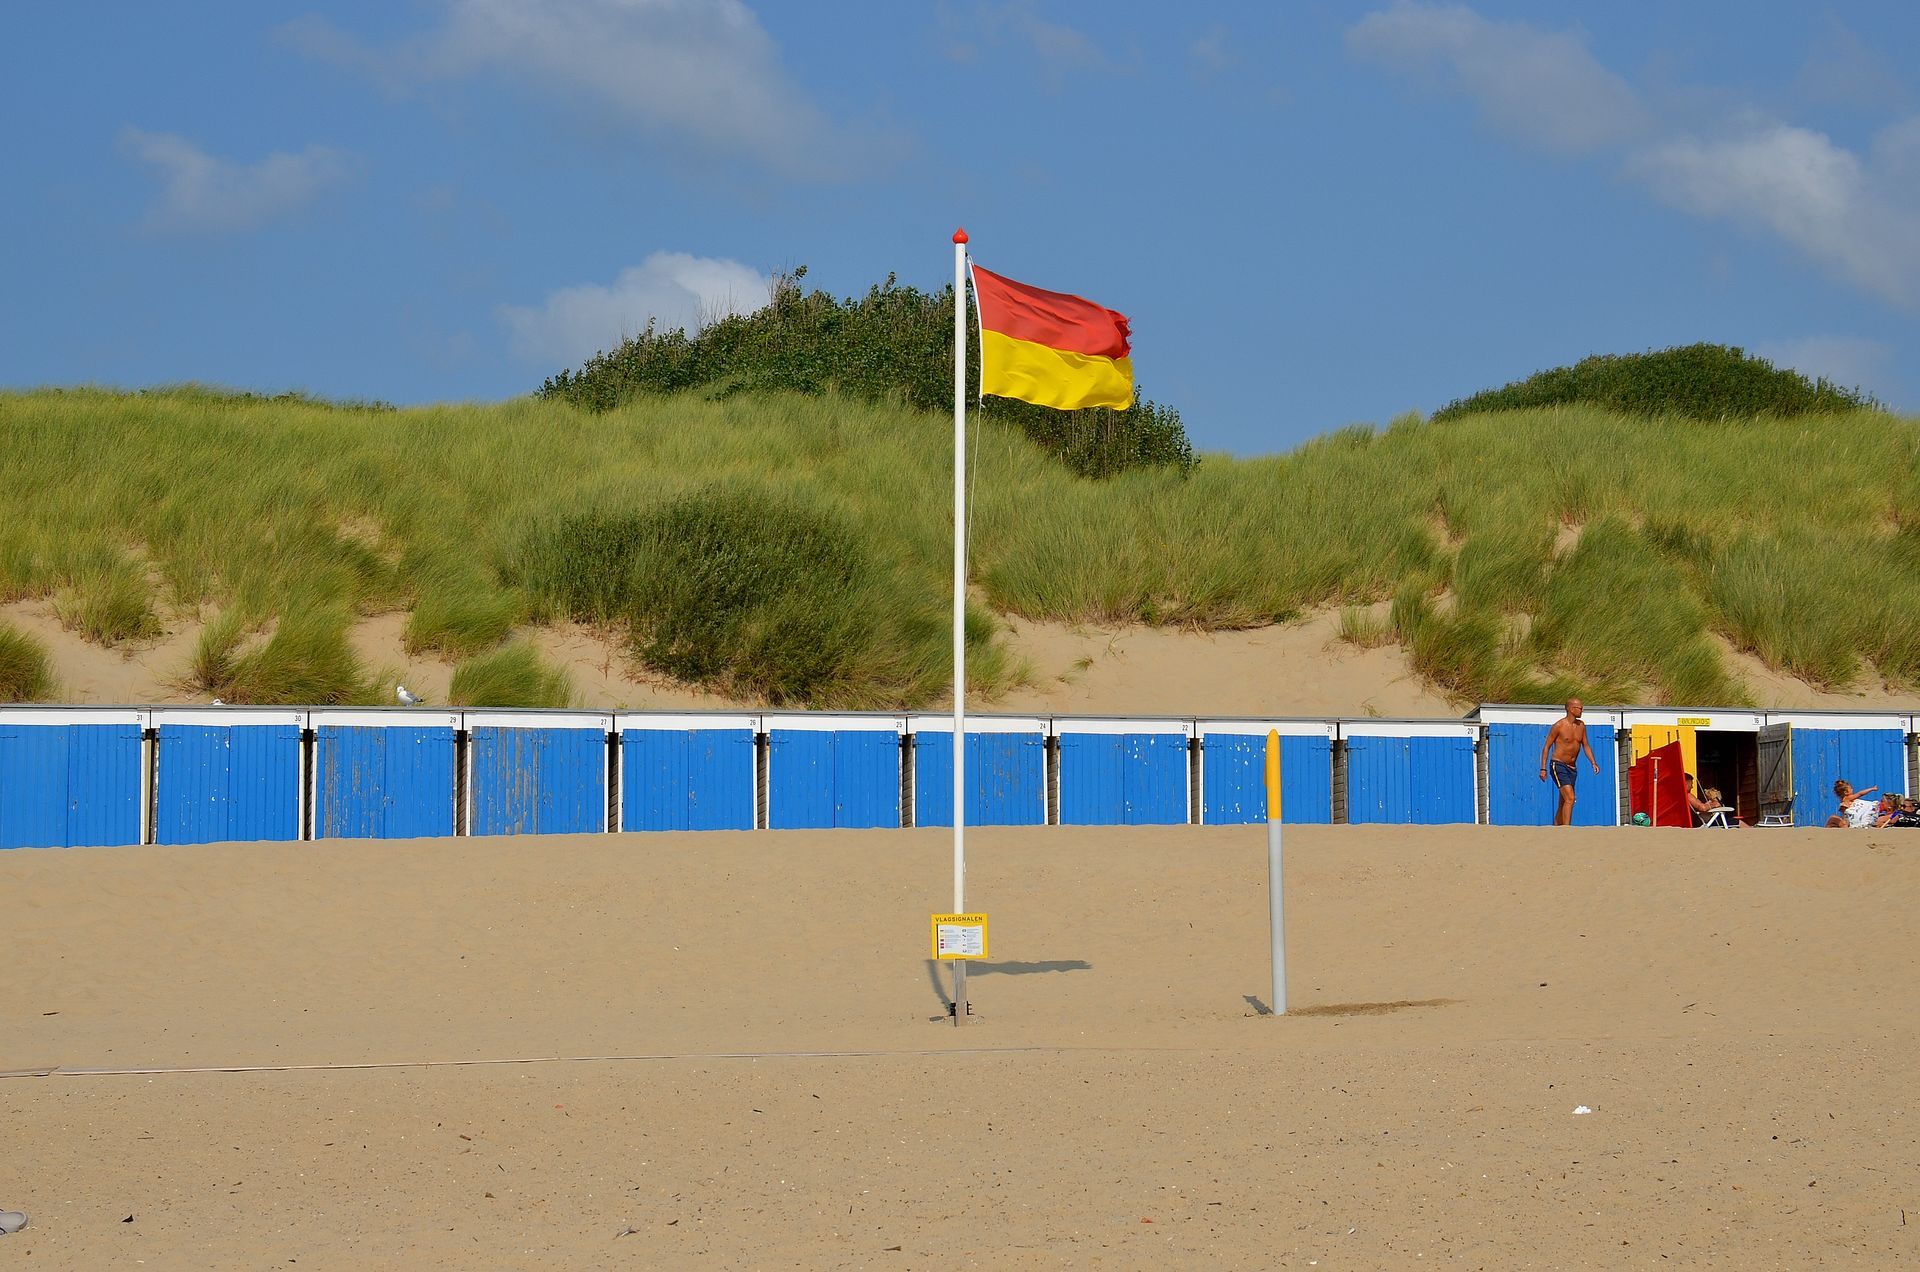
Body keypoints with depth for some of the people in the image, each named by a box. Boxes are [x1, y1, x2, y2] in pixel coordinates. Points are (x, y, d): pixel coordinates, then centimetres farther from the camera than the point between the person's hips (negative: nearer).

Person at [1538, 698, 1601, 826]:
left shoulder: (1581, 726, 9)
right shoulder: (1559, 726, -10)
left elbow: (1586, 745, 18)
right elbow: (1546, 747, -6)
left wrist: (1593, 763, 3)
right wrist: (1543, 769, -10)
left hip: (1572, 768, 7)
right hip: (1558, 766, -7)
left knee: (1563, 803, 10)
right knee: (1570, 798, -21)